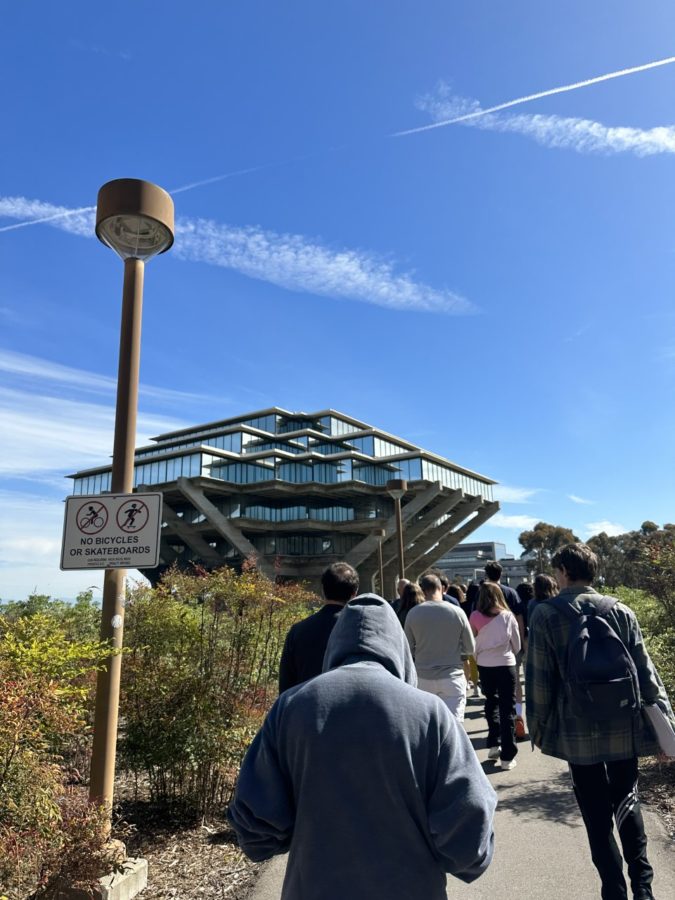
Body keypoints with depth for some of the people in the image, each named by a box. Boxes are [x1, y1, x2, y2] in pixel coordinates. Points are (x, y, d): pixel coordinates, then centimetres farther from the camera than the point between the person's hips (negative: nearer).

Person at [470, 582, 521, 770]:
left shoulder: (475, 616, -6)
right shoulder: (508, 616, -5)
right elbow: (517, 645, 5)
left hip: (484, 666, 2)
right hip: (506, 665, -2)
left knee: (491, 703, 22)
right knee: (508, 709, 5)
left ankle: (494, 745, 24)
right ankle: (507, 756, 6)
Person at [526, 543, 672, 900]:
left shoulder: (545, 614, -10)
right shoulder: (621, 611, -2)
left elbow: (539, 678, -9)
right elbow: (644, 671, -1)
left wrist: (538, 727, 2)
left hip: (578, 733, -3)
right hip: (624, 729, 3)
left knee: (598, 818, 11)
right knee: (628, 807, 22)